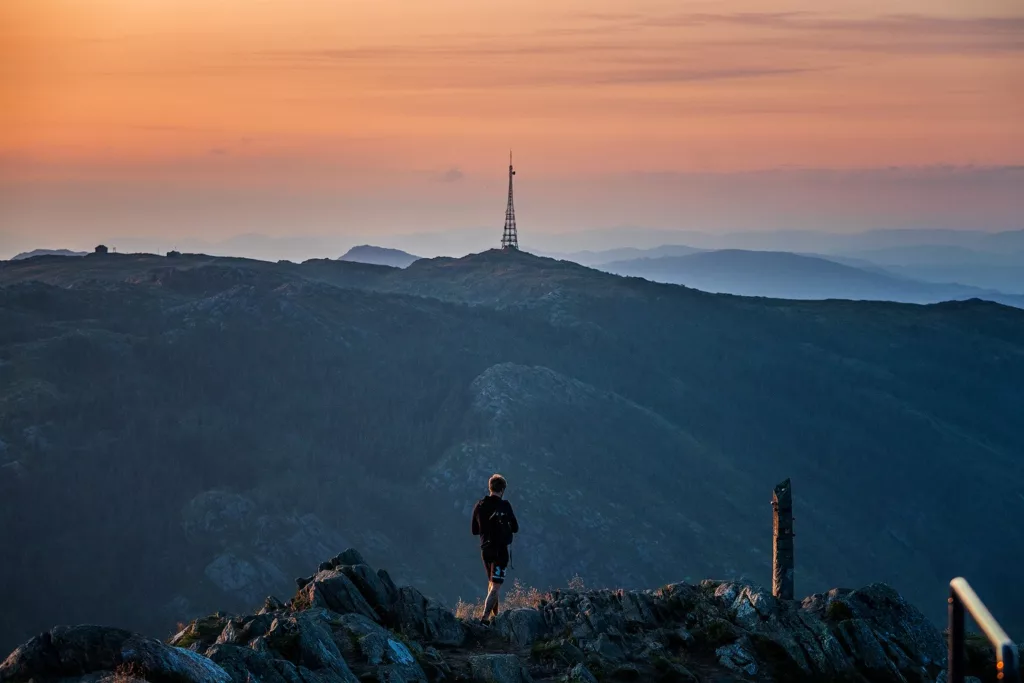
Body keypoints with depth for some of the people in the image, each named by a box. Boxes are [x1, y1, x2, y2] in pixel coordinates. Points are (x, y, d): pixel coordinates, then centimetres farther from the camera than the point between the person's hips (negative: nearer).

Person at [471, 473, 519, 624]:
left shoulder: (479, 505, 3)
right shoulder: (504, 505, -10)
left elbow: (474, 530, 11)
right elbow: (515, 528, -4)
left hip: (485, 549, 5)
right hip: (500, 549, -5)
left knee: (491, 583, 22)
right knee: (496, 586, -8)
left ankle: (494, 615, 31)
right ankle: (485, 617, -21)